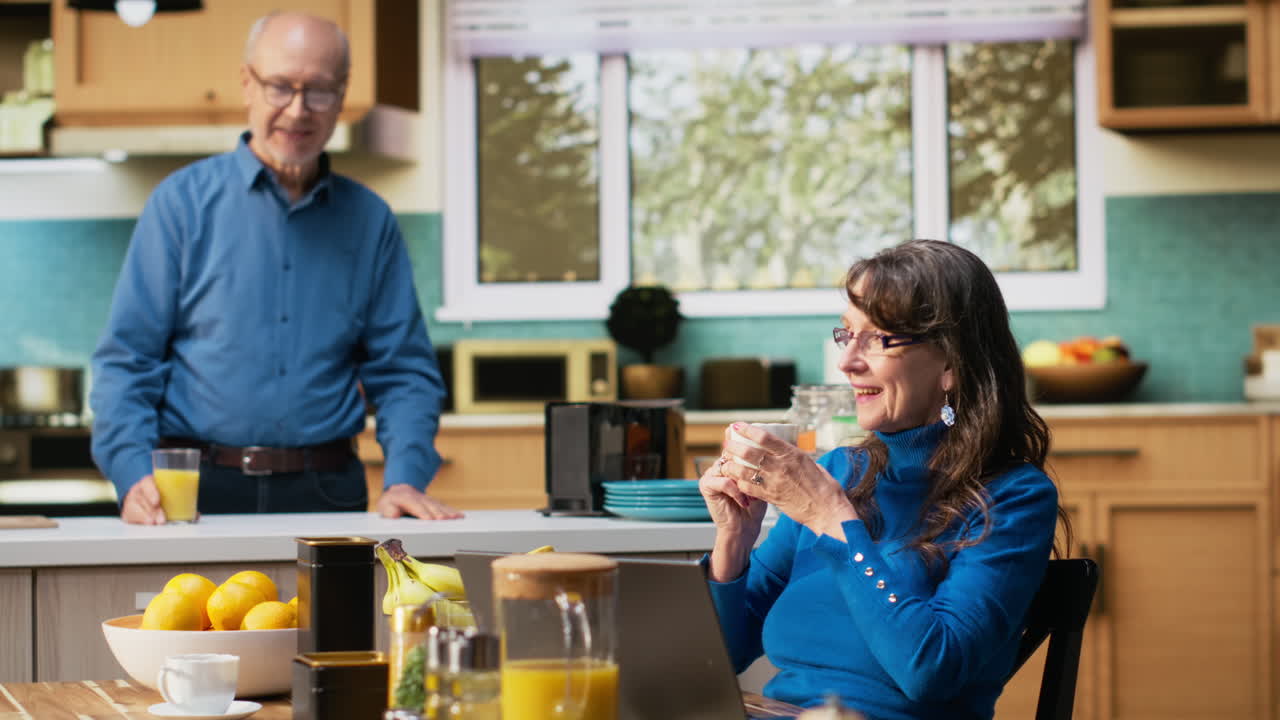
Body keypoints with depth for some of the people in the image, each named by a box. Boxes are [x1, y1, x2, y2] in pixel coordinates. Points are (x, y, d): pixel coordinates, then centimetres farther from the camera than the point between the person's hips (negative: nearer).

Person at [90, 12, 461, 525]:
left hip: (326, 489, 2)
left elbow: (402, 371, 11)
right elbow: (127, 360, 1)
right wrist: (134, 475, -14)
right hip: (200, 493, -2)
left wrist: (404, 479, -6)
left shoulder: (369, 221, 11)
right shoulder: (184, 202, 4)